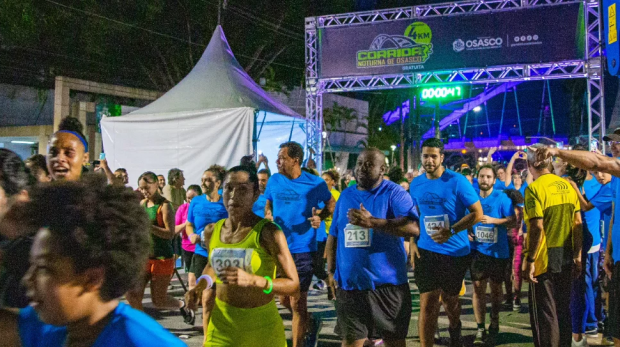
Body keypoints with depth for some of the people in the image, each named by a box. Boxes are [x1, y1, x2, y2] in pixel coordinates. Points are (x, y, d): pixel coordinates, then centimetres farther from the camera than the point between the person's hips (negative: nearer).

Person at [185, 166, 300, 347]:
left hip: (262, 327, -3)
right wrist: (201, 285, 1)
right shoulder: (211, 231, 0)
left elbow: (294, 286, -16)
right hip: (222, 325, 3)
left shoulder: (268, 232, -16)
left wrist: (253, 280, -29)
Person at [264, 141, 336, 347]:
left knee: (297, 303, -2)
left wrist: (320, 216, -16)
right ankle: (311, 324, 40)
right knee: (284, 300, 14)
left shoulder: (315, 183, -9)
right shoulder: (274, 181, 3)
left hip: (303, 249, -5)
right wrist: (268, 216, -4)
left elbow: (331, 205, 4)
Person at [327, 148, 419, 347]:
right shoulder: (346, 195, 11)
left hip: (387, 283, -4)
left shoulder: (394, 193, -6)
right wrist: (331, 271, 10)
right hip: (349, 284, 4)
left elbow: (413, 228, -21)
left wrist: (372, 222, -29)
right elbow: (333, 236, 17)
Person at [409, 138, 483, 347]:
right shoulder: (416, 184, 3)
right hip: (426, 251, 2)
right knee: (427, 303, -6)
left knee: (449, 298, 17)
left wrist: (451, 231, -23)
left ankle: (455, 329, 48)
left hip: (455, 251, -2)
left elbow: (478, 213, -12)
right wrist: (412, 242, 3)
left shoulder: (457, 181, -12)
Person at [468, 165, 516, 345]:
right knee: (478, 287, -1)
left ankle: (494, 324, 24)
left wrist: (493, 220, -22)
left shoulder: (502, 198, -5)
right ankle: (480, 328, 5)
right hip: (477, 249, 2)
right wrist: (467, 231, -3)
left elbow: (512, 219, -10)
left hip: (497, 250, -2)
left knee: (495, 287, 10)